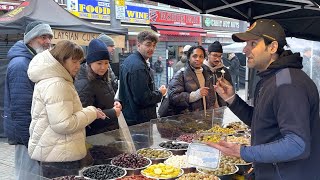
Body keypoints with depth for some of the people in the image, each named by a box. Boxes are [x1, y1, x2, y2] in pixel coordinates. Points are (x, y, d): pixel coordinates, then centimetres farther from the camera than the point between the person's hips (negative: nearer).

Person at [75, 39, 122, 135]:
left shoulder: (104, 79, 6)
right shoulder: (84, 84, -21)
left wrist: (115, 103, 0)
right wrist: (113, 113, -19)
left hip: (111, 130, 8)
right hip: (96, 135, -8)